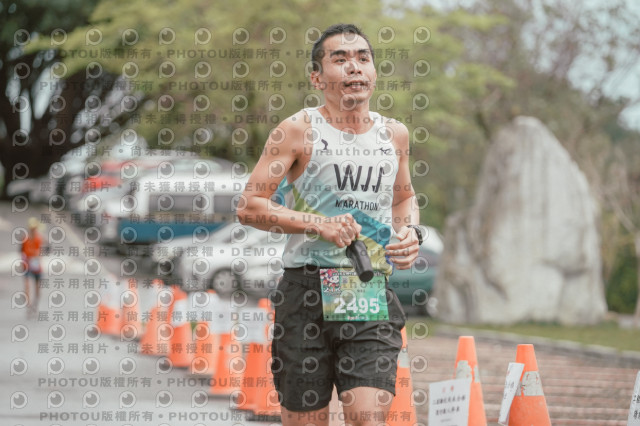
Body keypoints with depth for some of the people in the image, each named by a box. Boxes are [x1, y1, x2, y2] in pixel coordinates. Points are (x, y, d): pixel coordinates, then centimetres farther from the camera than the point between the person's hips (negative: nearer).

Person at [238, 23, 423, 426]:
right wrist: (319, 224, -15)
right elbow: (249, 206, -5)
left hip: (373, 299, 3)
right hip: (307, 291, -2)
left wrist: (411, 232, 8)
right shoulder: (298, 130, -2)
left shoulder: (395, 134, 12)